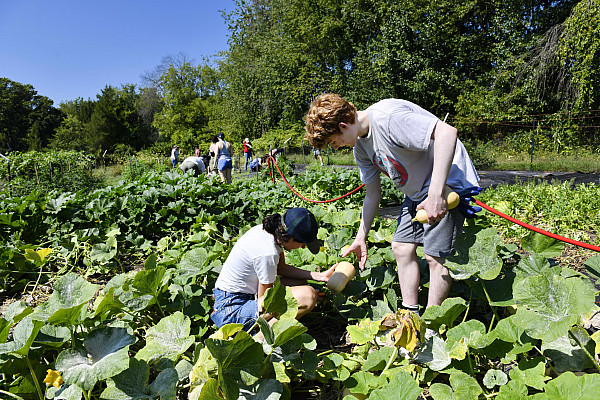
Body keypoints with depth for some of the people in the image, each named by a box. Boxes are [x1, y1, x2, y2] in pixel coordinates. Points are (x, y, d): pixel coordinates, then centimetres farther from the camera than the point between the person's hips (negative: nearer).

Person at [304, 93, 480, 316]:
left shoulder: (387, 117, -28)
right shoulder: (360, 146, 1)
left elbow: (446, 132, -36)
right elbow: (373, 195, 9)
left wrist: (435, 194, -39)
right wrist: (361, 238, 12)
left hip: (448, 182, -9)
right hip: (416, 192, 9)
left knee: (434, 256, -9)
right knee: (401, 248, 5)